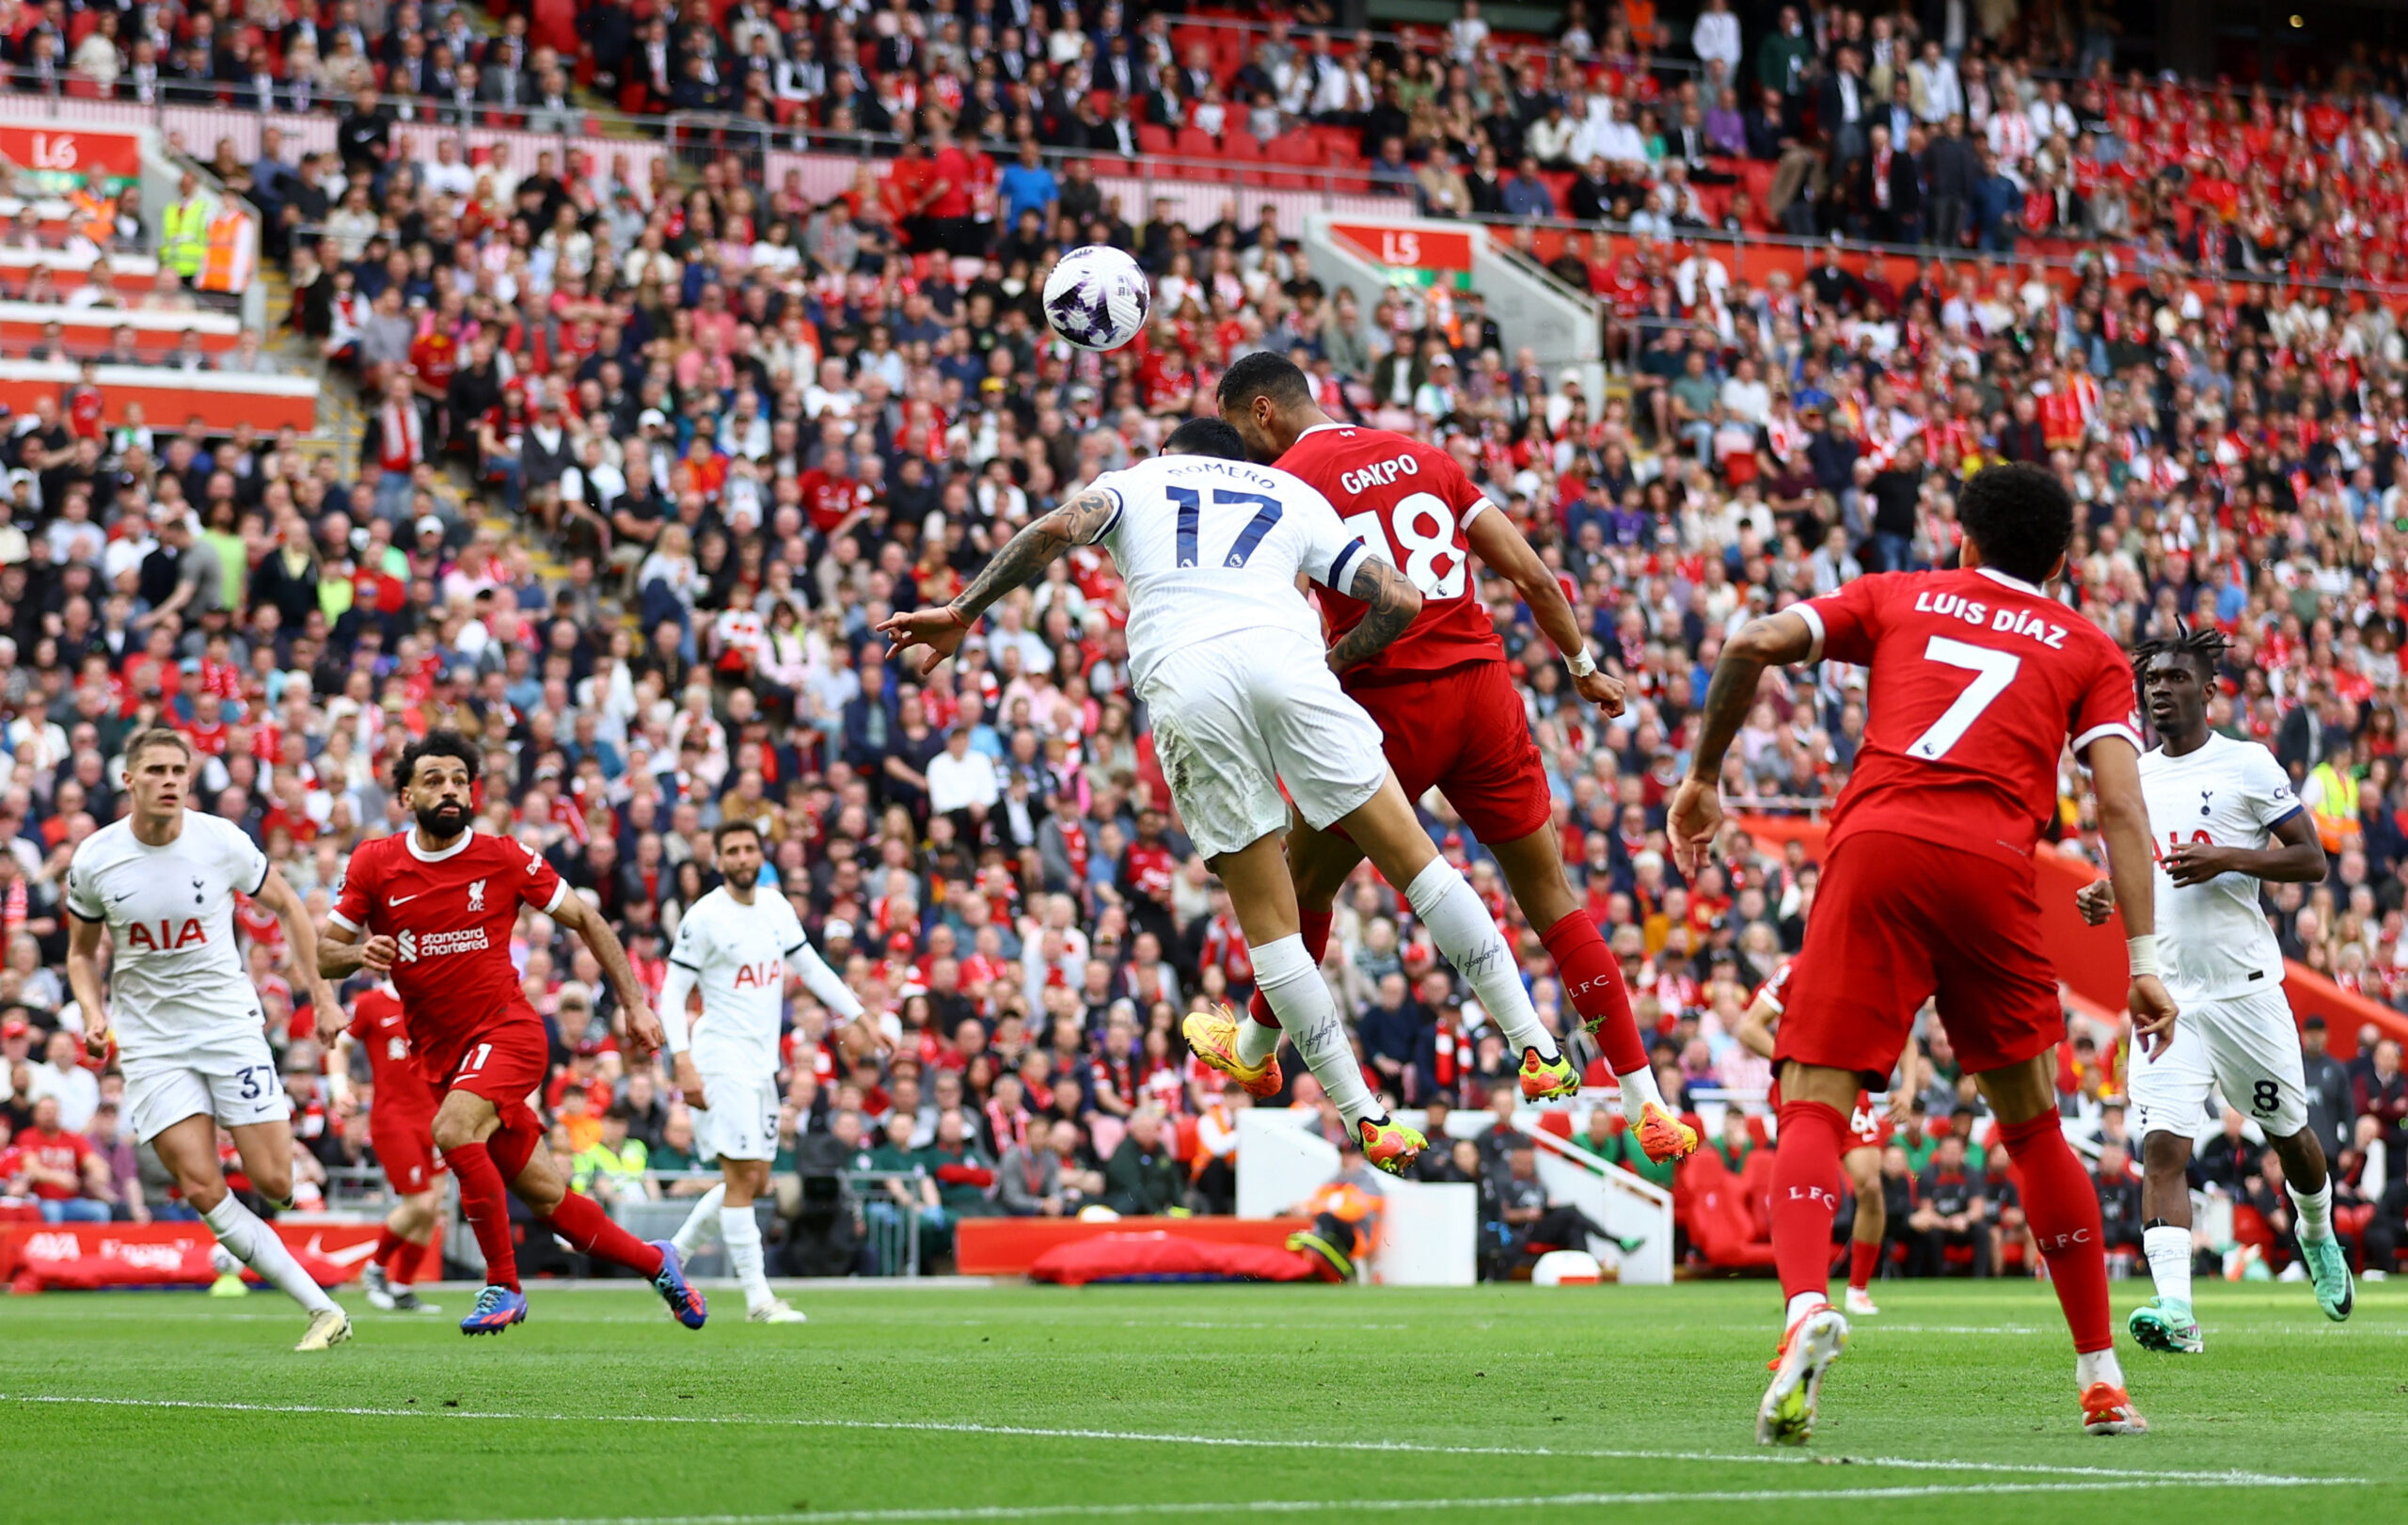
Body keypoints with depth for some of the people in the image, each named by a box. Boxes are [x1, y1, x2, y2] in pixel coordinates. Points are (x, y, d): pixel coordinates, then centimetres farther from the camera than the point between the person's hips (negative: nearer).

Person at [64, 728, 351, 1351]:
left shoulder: (222, 842, -8)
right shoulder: (93, 861, -6)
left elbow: (286, 907, 8)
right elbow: (82, 951, 11)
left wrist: (321, 996, 6)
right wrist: (94, 1016, -7)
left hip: (230, 1024, 0)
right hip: (148, 1037, 0)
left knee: (274, 1184, -7)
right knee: (202, 1189, -14)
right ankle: (323, 1310, -10)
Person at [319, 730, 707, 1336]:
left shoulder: (505, 859, -5)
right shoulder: (374, 864, -1)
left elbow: (586, 920, 5)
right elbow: (325, 955, 5)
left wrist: (635, 1004, 2)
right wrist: (358, 954, -18)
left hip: (507, 1031, -3)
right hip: (442, 1053, 3)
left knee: (453, 1129, -31)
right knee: (547, 1200, 7)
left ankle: (503, 1285, -17)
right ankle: (653, 1260, 31)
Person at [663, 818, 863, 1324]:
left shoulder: (776, 907, 9)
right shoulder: (704, 917, -10)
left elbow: (812, 969, 19)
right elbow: (672, 993, -9)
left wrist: (860, 1017, 12)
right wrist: (683, 1063, -19)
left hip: (762, 1061, 7)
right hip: (722, 1059, -7)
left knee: (754, 1183, 10)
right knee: (744, 1177, -11)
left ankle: (670, 1259, 23)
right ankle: (757, 1297, -8)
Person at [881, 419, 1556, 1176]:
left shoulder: (1134, 482, 29)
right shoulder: (1297, 497, 32)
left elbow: (1058, 527, 7)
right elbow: (1399, 600, 22)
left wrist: (960, 613, 8)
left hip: (1182, 683, 0)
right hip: (1283, 657, 1)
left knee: (1267, 917, 8)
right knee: (1415, 862, 9)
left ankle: (1365, 1119, 7)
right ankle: (1538, 1050, 6)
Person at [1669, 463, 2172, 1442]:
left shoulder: (1898, 597, 24)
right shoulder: (2089, 651, 22)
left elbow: (1755, 643, 9)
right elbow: (2120, 804, 7)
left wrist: (1702, 778, 19)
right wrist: (2143, 961, 3)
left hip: (1874, 847, -1)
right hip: (1993, 869, 1)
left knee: (1814, 1109, -4)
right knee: (2031, 1124, 16)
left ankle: (1805, 1306, -33)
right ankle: (2101, 1378, 20)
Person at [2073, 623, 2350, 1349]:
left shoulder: (2247, 765, -3)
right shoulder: (2131, 778, 12)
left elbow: (2312, 860, -5)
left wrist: (2226, 859, -18)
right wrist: (2104, 899, 2)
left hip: (2244, 986, -3)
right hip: (2166, 994, 3)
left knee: (2289, 1132, 14)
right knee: (2162, 1146, -14)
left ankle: (2317, 1235, 46)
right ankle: (2175, 1311, -23)